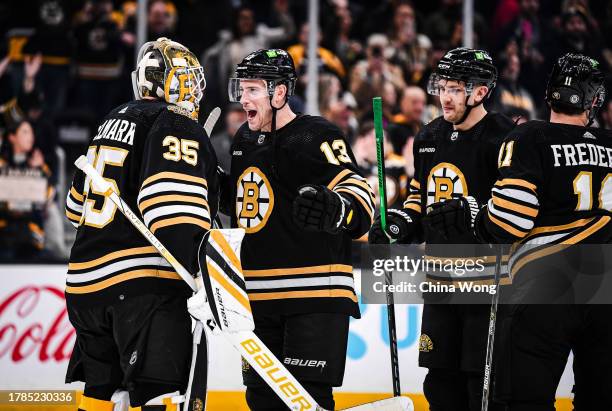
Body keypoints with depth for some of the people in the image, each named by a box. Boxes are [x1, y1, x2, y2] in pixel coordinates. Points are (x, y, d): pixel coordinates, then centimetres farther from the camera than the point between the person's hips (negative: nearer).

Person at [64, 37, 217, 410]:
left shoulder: (113, 121, 20)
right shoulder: (177, 127, -6)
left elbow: (80, 205, 29)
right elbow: (175, 210, -22)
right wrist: (203, 278, -28)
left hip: (87, 281, 9)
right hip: (145, 283, -9)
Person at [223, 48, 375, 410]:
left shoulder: (317, 137, -12)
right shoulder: (245, 140, 14)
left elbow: (360, 195, -23)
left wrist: (335, 206, -43)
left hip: (315, 294, -8)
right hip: (260, 296, 8)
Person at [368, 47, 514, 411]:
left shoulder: (504, 139, -12)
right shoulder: (429, 138, 13)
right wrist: (399, 223, 9)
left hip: (488, 282, -8)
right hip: (440, 281, 8)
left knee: (485, 381, -7)